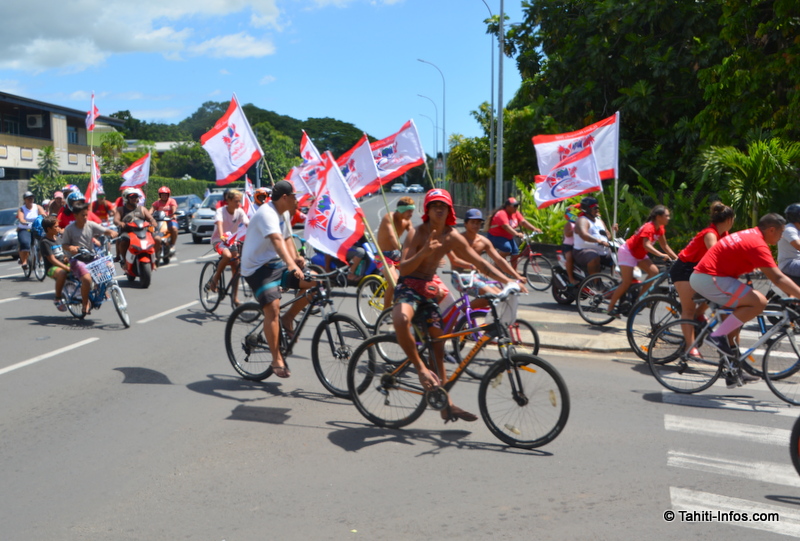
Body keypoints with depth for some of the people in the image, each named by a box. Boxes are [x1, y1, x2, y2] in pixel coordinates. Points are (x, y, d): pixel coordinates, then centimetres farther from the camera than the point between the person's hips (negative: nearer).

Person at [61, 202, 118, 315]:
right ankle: (85, 304, -6)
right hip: (77, 259, -4)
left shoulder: (91, 225, 2)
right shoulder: (69, 229, -5)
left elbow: (105, 231, -4)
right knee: (87, 278, -29)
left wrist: (112, 233, -27)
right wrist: (71, 248, -22)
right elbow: (64, 245, 0)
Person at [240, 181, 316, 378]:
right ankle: (277, 360, -12)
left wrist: (295, 259, -3)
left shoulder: (284, 213, 10)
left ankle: (288, 318, 6)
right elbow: (277, 240, -37)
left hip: (277, 263, 8)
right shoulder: (267, 213, -21)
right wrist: (291, 265, -51)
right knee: (272, 308, -24)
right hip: (258, 267, -8)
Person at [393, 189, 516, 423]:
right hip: (408, 287, -6)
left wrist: (508, 280, -2)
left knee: (437, 341, 7)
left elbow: (479, 262, 7)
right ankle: (420, 368, -18)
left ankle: (445, 402, 15)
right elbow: (403, 268, -22)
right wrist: (424, 251, -38)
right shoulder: (416, 234, -13)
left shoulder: (452, 237, 2)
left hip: (429, 289, 6)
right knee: (401, 320, -39)